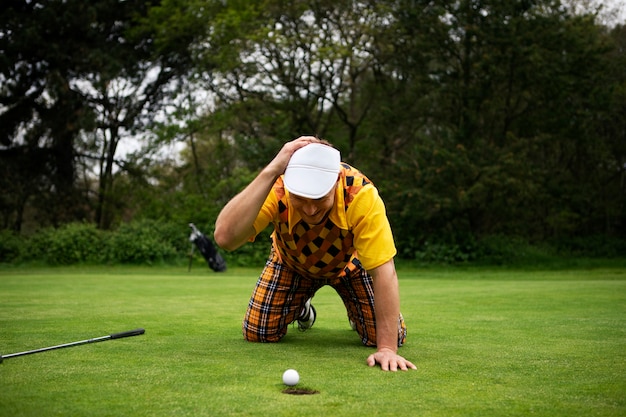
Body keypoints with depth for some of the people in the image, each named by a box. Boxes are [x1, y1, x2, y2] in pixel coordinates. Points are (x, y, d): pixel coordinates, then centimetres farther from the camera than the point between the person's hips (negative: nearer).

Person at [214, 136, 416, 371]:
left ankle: (355, 312, 25)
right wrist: (270, 171, -59)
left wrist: (387, 348, -44)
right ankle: (301, 307, 26)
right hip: (291, 261, 1)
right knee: (258, 334, -10)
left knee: (387, 336, -13)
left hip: (349, 261, 0)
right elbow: (224, 237, -54)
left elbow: (383, 271, -39)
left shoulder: (360, 193, -41)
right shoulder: (275, 188, -39)